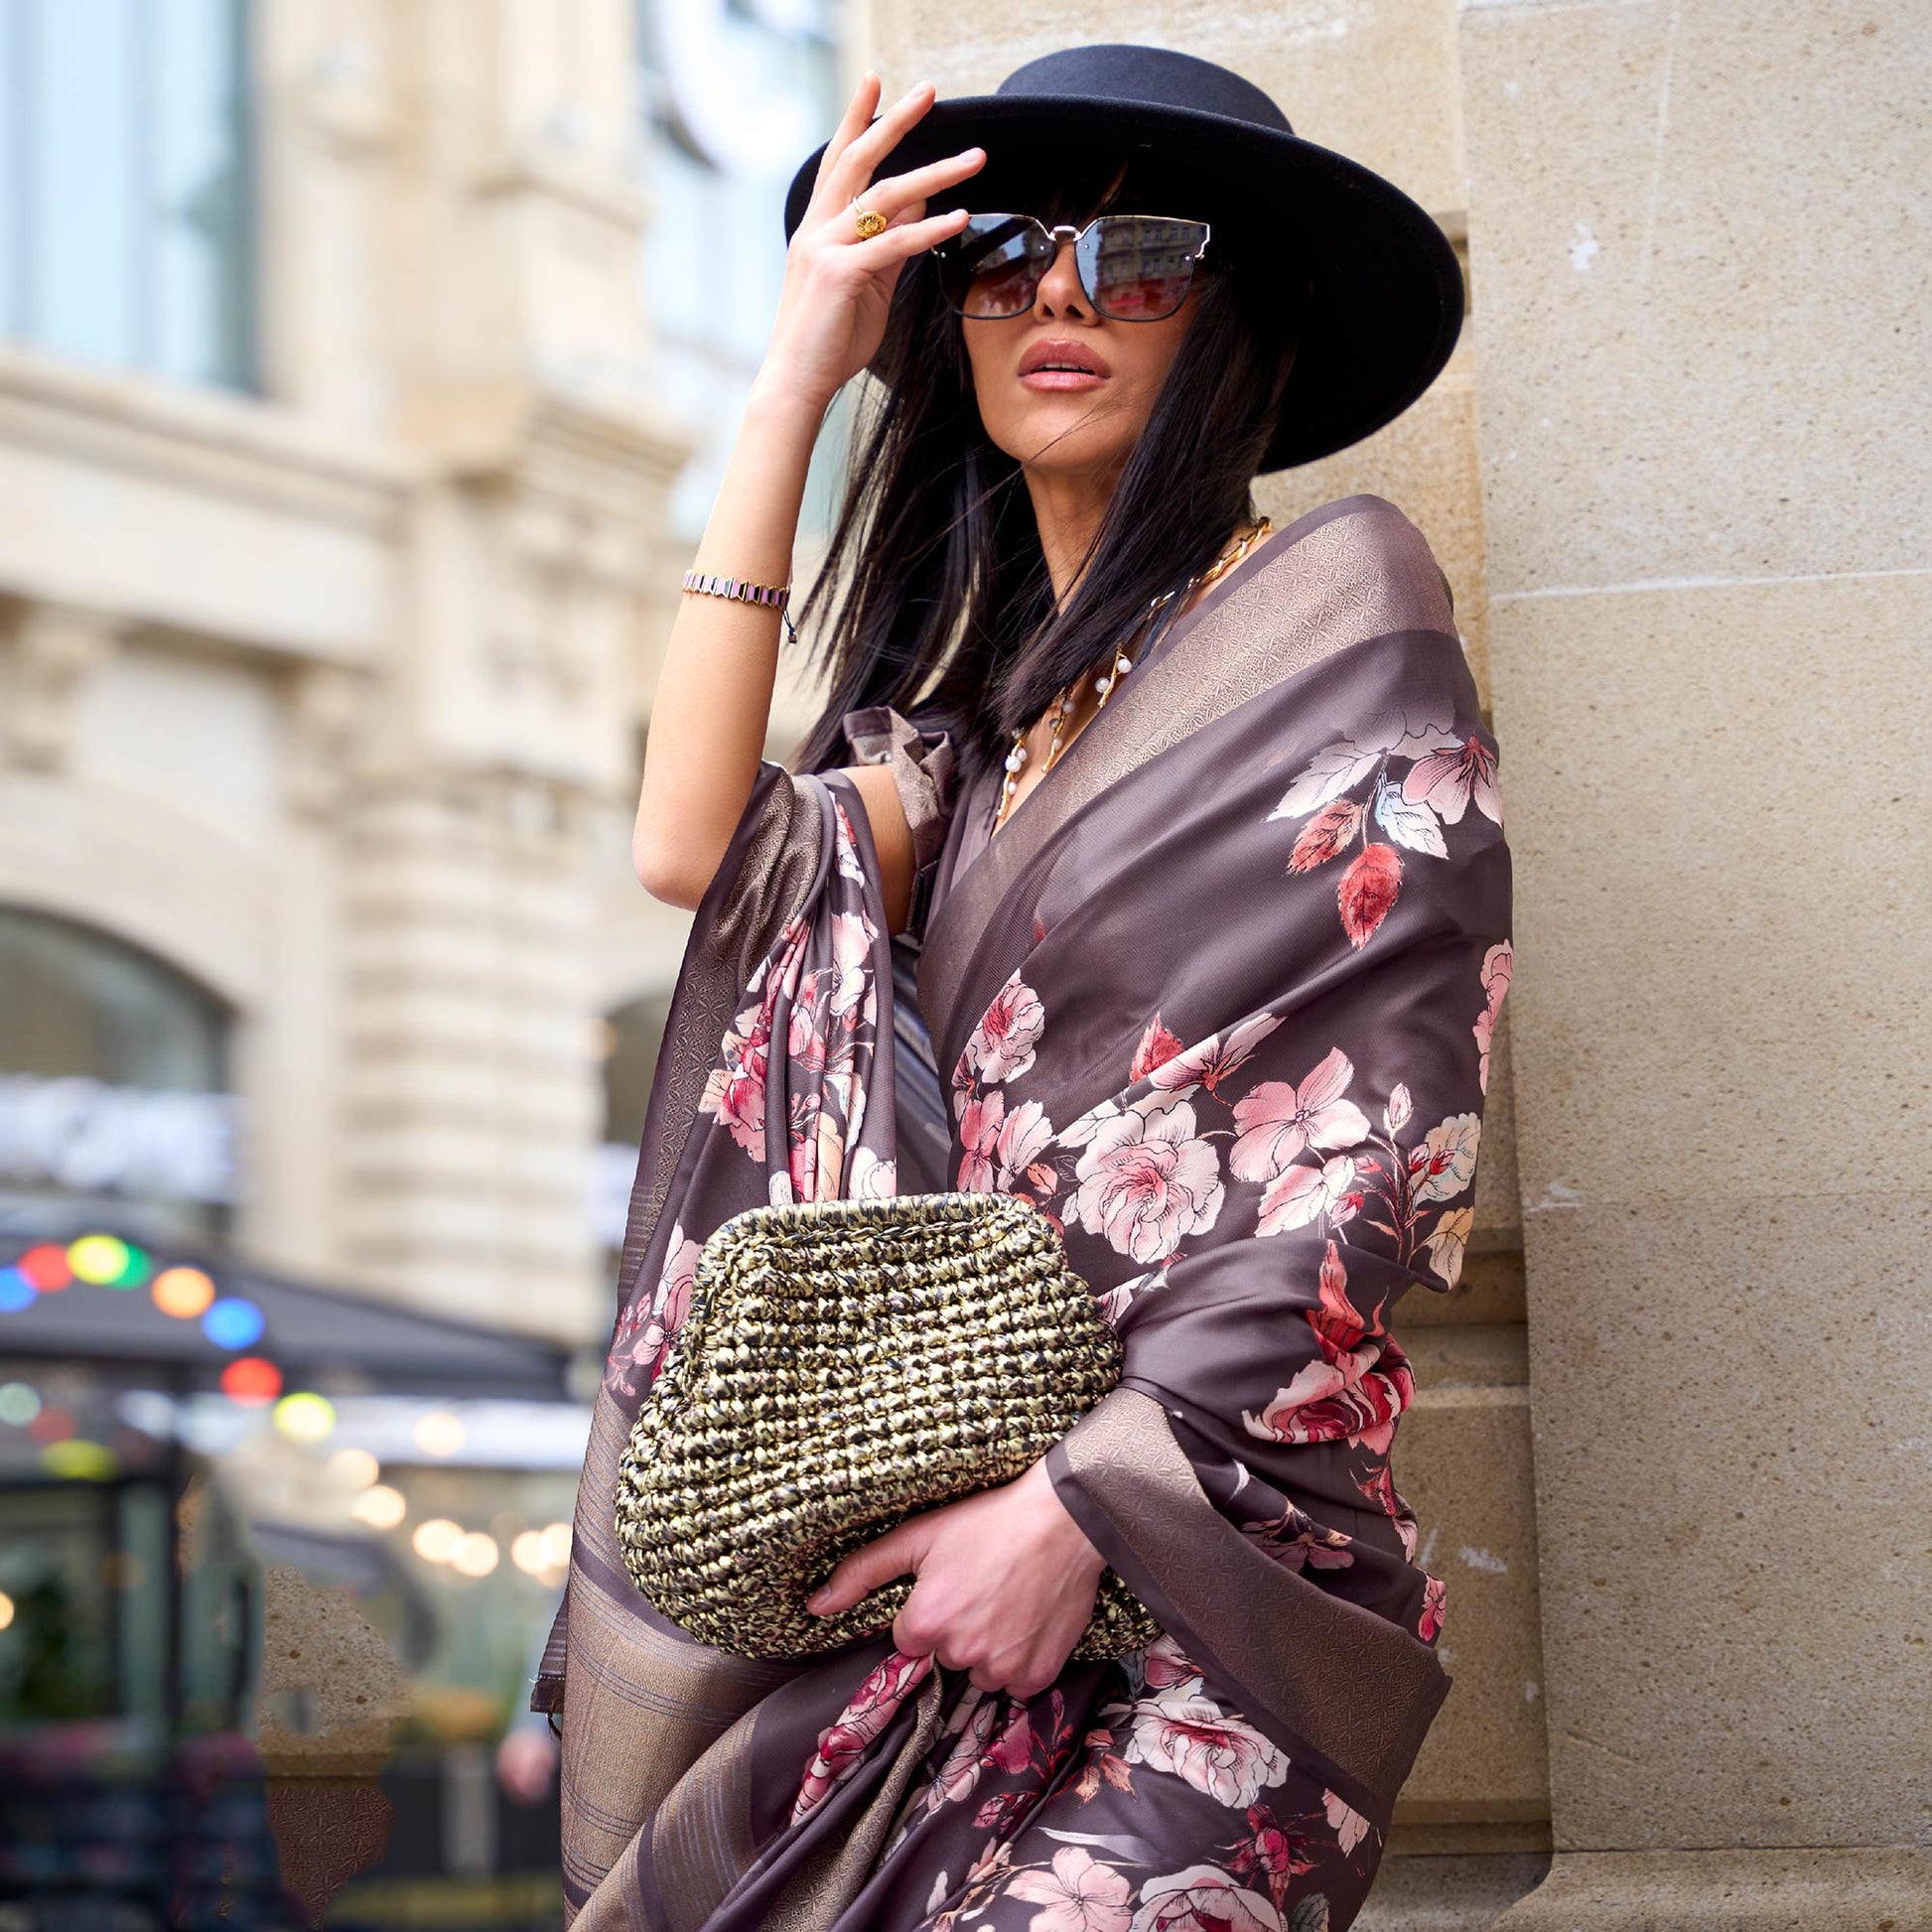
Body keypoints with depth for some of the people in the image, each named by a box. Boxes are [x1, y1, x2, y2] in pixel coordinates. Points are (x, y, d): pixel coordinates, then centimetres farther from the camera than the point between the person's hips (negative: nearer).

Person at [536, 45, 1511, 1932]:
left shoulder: (1331, 593, 1)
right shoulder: (993, 690, 20)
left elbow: (1382, 1138, -7)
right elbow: (697, 844, 2)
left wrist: (1084, 1503, -13)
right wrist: (791, 388, 7)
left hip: (1214, 1562, -5)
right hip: (959, 1512, 6)